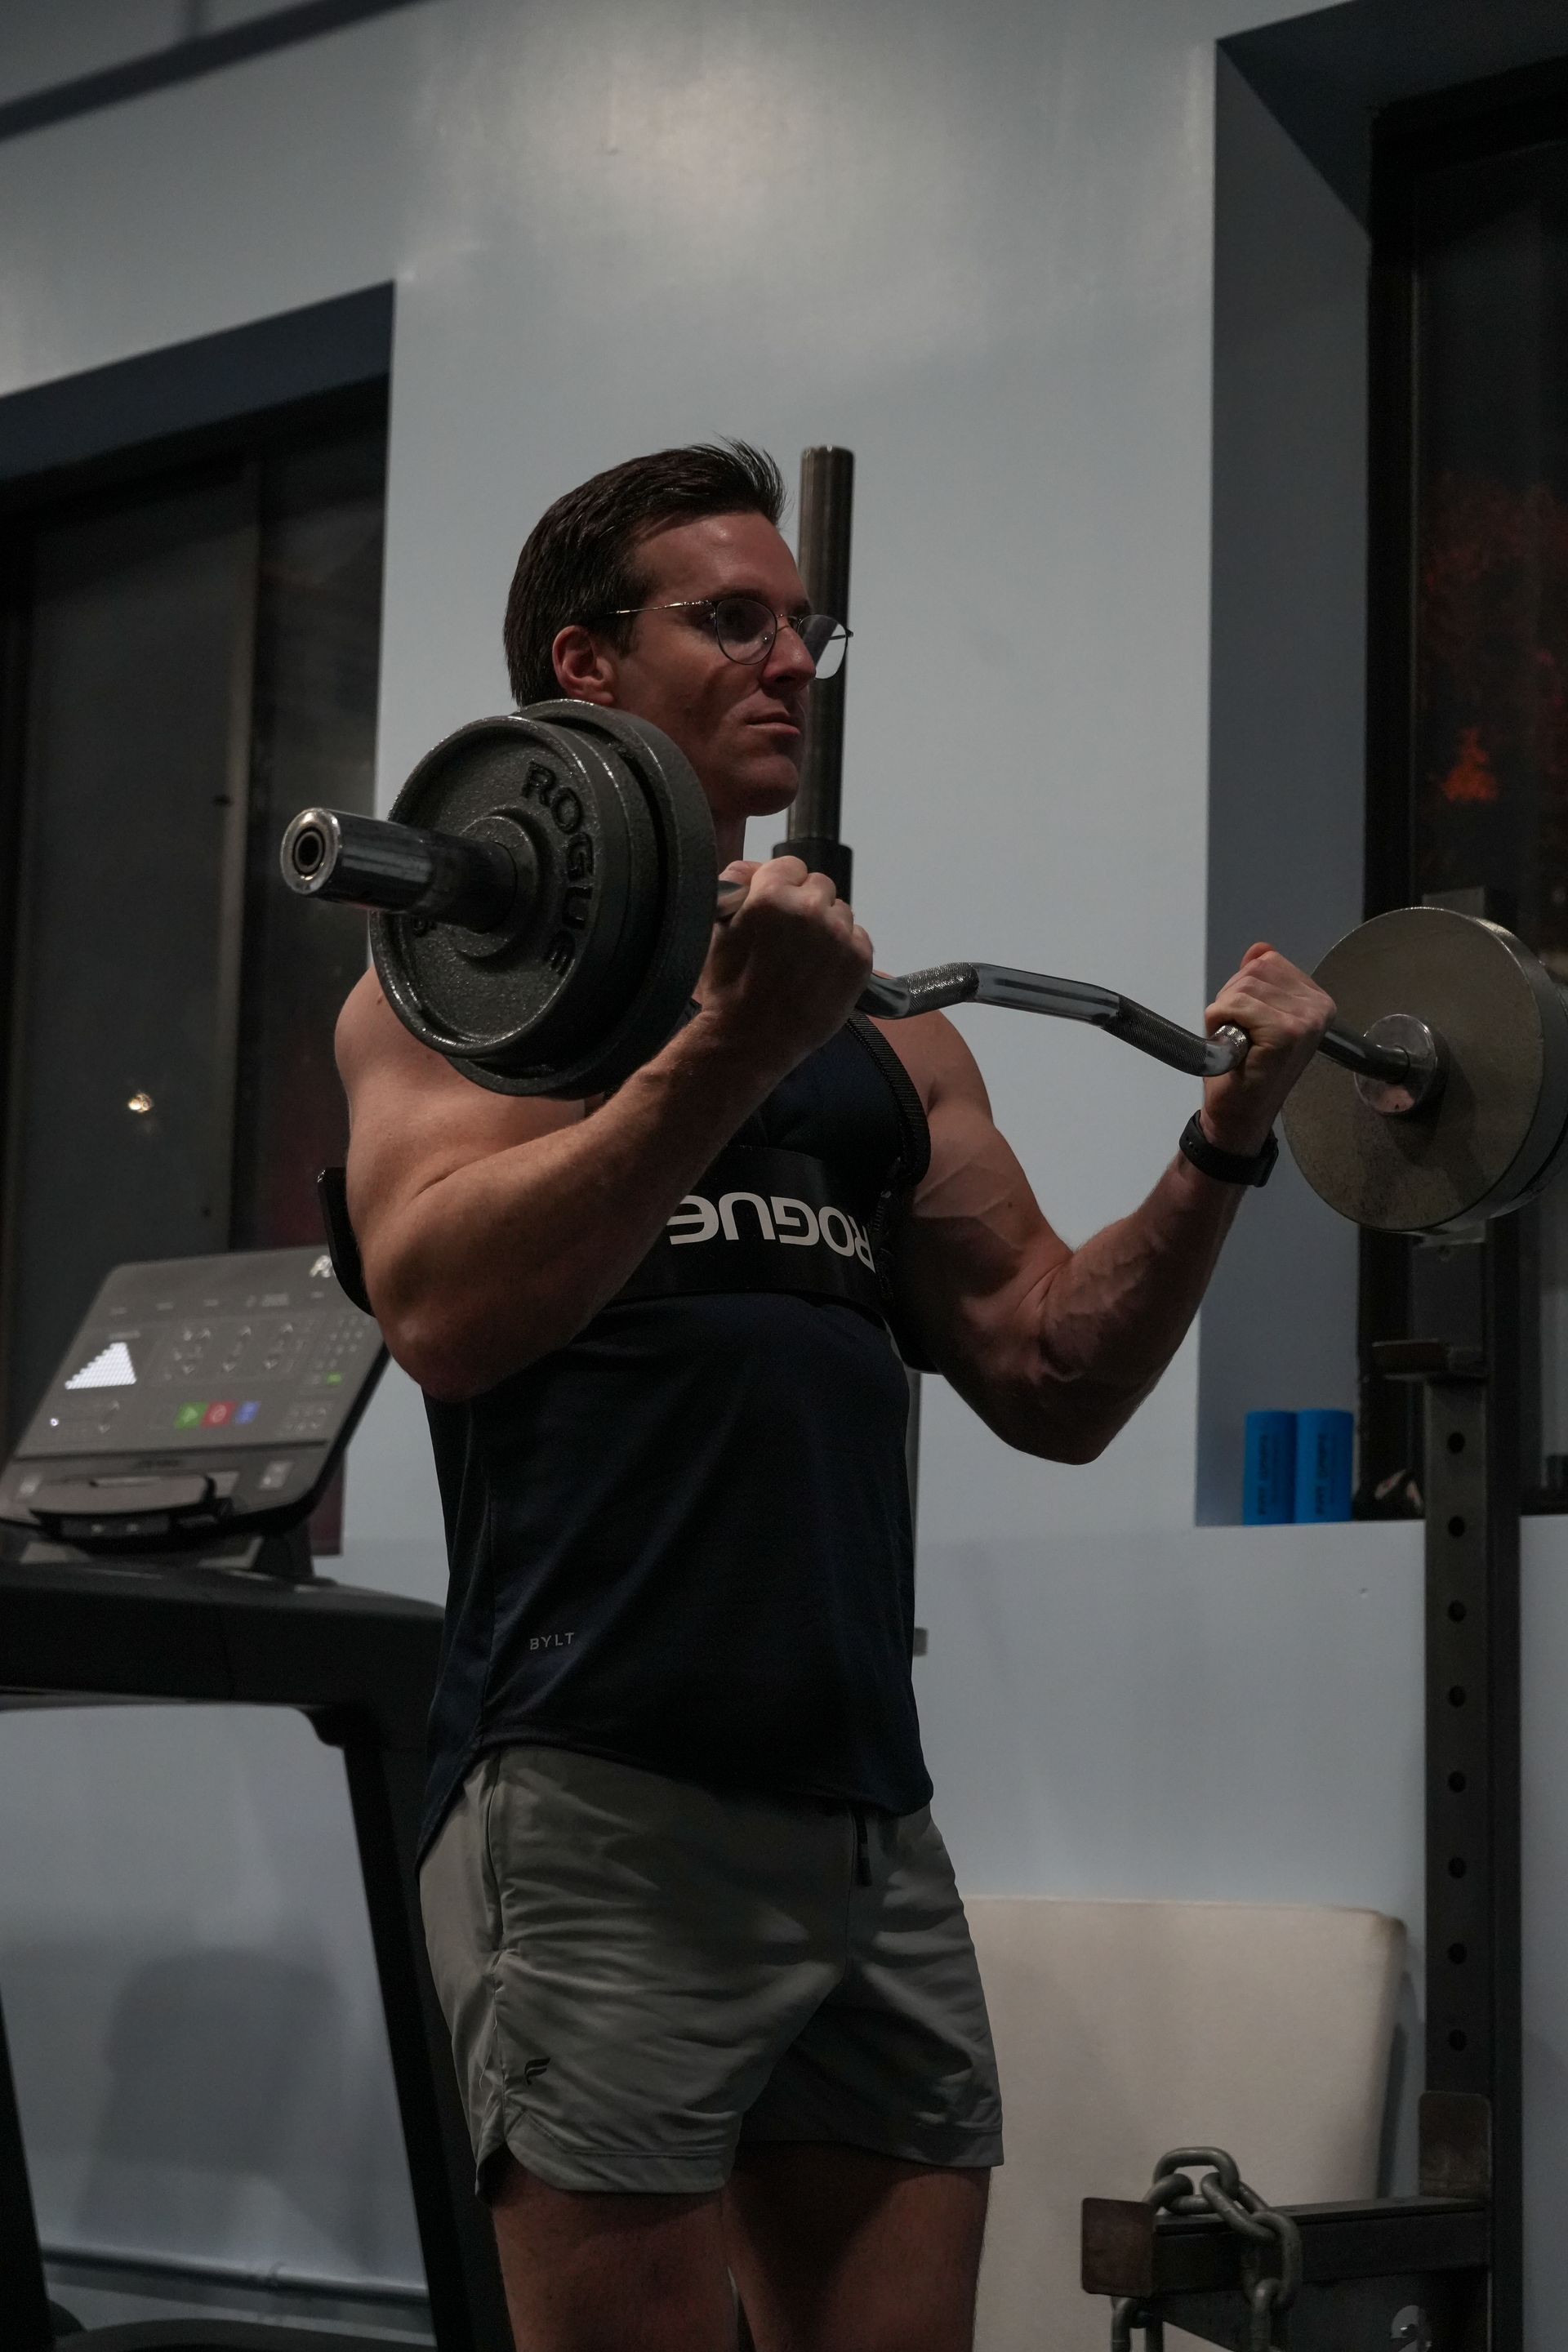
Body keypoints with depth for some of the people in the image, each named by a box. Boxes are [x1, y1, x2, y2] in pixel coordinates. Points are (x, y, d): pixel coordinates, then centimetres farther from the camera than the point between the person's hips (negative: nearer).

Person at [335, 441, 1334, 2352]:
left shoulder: (881, 1032, 19)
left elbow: (1053, 1379, 18)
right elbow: (442, 1313, -17)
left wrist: (1226, 1145, 5)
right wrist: (733, 1045, -25)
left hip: (868, 1812, 6)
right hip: (604, 1807, -6)